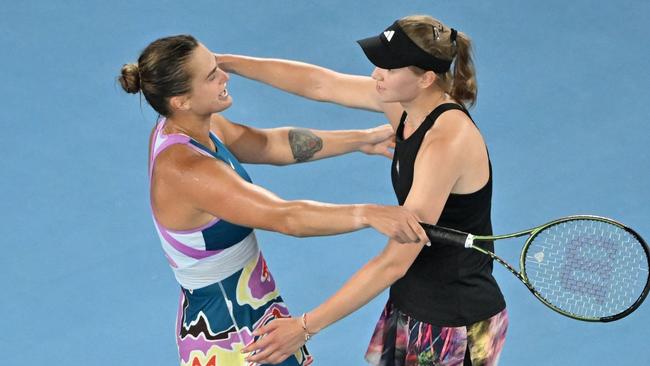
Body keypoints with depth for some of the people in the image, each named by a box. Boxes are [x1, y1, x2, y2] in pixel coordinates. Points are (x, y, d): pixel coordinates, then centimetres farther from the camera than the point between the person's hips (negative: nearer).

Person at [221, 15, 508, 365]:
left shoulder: (446, 143, -28)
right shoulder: (407, 102, -4)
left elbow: (394, 261, -28)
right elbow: (320, 84, 8)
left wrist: (306, 326, -27)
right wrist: (222, 61, 4)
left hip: (456, 327, -8)